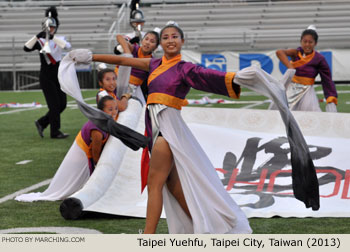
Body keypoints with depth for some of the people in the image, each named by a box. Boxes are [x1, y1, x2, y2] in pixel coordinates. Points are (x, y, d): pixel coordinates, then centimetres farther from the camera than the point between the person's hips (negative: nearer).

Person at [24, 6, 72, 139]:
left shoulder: (59, 39, 5)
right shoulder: (39, 41, 0)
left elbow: (68, 45, -17)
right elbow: (26, 48, -16)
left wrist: (53, 37, -29)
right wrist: (37, 36, -28)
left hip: (58, 76, 4)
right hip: (46, 77, -4)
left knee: (62, 104, 5)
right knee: (55, 105, -8)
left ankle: (42, 123, 19)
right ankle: (55, 132, -2)